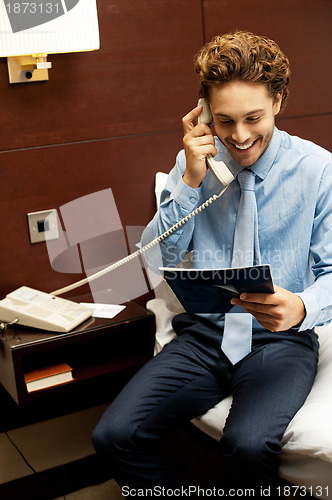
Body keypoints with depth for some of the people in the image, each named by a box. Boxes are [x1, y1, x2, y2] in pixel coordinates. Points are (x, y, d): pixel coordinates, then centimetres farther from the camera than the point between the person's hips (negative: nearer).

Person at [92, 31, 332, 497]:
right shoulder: (195, 162, 3)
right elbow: (157, 258, 0)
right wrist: (191, 180, -13)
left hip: (280, 340, -2)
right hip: (204, 335, 3)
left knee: (248, 444, -33)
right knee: (114, 436, -19)